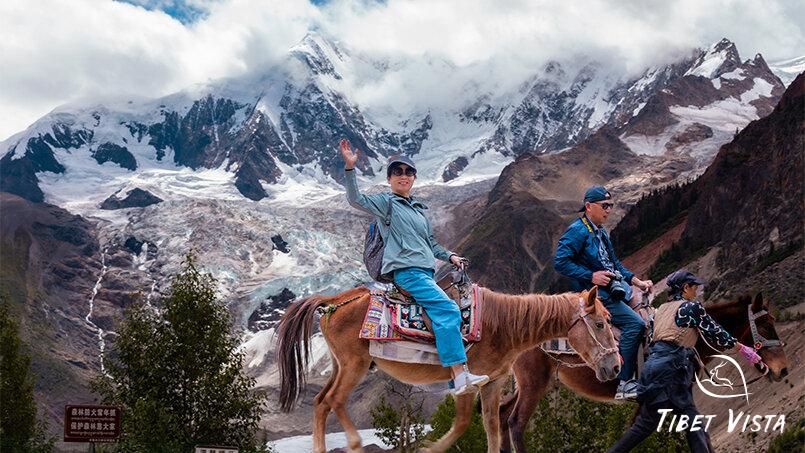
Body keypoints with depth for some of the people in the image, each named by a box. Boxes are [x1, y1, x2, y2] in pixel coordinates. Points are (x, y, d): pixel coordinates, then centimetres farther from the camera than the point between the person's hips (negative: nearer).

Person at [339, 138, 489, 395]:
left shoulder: (419, 209, 26)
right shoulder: (386, 203, 5)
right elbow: (356, 200, -12)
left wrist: (449, 256, 19)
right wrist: (350, 168, -21)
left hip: (426, 272, 8)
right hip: (405, 271, -8)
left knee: (451, 316, -1)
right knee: (448, 310, -23)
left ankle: (458, 378, 3)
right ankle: (460, 377, -30)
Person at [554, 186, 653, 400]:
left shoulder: (601, 232, 21)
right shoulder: (577, 231, -10)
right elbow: (560, 262, -18)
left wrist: (637, 282, 12)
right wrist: (591, 276, -21)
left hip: (611, 291, 10)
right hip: (593, 296, -10)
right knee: (635, 323, -24)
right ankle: (623, 384, -21)